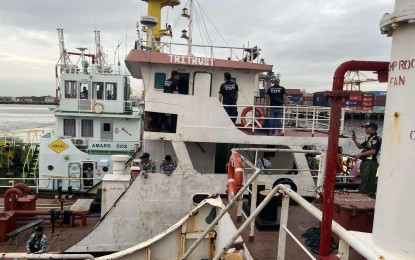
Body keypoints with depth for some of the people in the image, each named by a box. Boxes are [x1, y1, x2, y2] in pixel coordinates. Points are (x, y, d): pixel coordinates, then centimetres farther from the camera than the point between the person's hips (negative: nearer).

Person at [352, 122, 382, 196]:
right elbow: (361, 146, 25)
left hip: (370, 163, -10)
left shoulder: (376, 139, -10)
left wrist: (360, 154, -19)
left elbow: (373, 151, -21)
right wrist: (355, 141, 8)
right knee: (364, 181, 14)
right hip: (365, 162, 10)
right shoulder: (369, 138, 20)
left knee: (366, 182, -11)